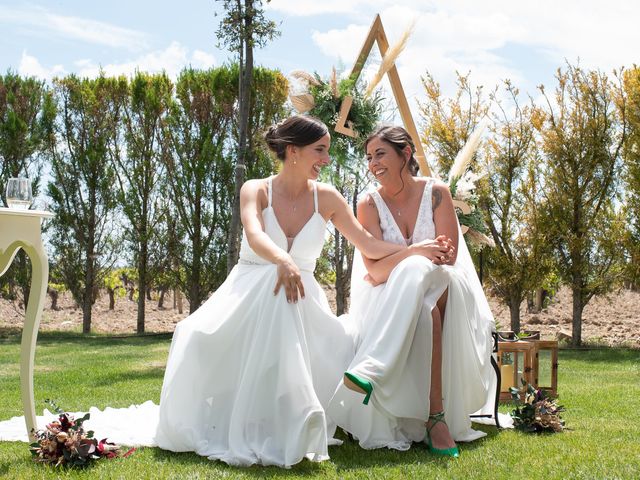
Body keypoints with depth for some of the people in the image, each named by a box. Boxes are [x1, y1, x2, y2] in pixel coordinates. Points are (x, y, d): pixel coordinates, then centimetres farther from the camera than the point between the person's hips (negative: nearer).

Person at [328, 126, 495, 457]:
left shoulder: (436, 193, -1)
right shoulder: (369, 205, 0)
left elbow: (448, 258, -8)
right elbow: (375, 270, -11)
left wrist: (398, 259, -22)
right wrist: (421, 251, -28)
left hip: (441, 288, 0)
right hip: (392, 299, 0)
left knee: (417, 273, -36)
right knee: (425, 311, -37)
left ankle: (371, 369, -45)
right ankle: (435, 417, -44)